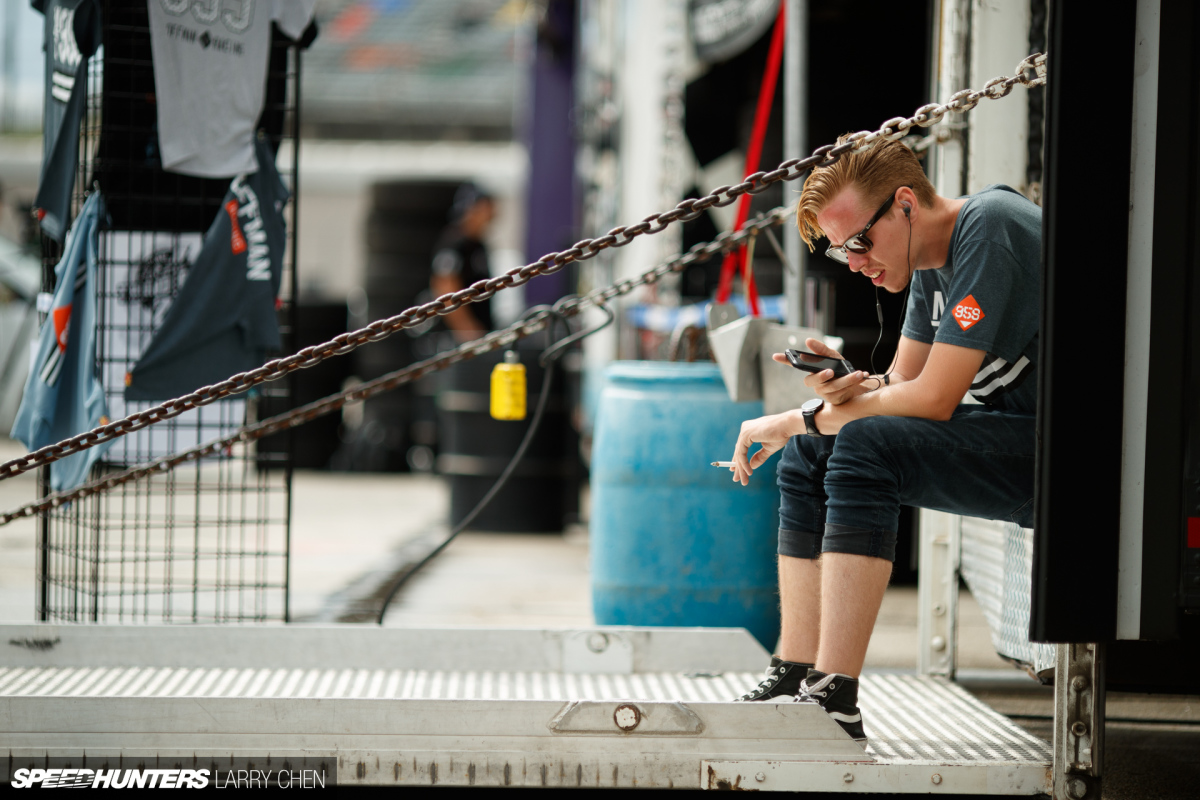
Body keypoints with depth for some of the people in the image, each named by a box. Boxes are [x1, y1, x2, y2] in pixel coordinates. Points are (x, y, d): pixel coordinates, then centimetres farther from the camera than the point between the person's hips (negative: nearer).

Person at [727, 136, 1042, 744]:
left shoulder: (989, 232, -19)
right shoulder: (928, 260, 10)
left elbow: (933, 398, -22)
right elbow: (903, 385, 12)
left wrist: (797, 419, -11)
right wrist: (848, 385, -12)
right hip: (1007, 442, 10)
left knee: (864, 450, -27)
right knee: (807, 457, 5)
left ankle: (835, 700, -28)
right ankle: (794, 676, -1)